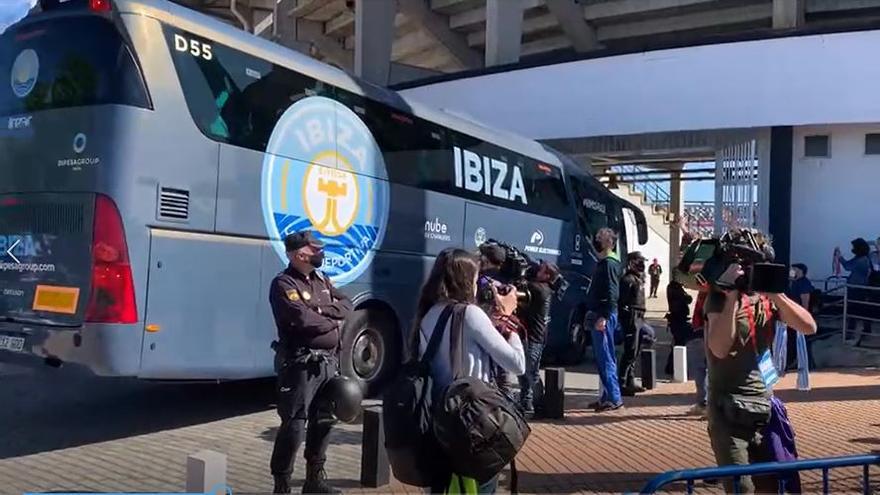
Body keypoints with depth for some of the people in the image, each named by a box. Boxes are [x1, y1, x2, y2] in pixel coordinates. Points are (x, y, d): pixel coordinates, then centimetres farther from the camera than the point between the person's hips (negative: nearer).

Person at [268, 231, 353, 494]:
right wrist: (335, 322, -6)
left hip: (329, 361, 8)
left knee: (323, 422, 15)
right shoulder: (284, 284, -11)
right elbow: (304, 319, -23)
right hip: (301, 364, -8)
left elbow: (347, 306, 7)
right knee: (294, 425, -4)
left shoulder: (321, 280, 15)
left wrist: (322, 311, -12)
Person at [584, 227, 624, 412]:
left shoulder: (609, 263, -11)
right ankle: (607, 396, 18)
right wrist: (592, 315, 19)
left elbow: (612, 293, -20)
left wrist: (604, 317, -25)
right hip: (598, 314, 10)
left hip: (604, 316, -10)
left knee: (605, 358, -8)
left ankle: (614, 398, -5)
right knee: (602, 357, 12)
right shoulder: (603, 262, 18)